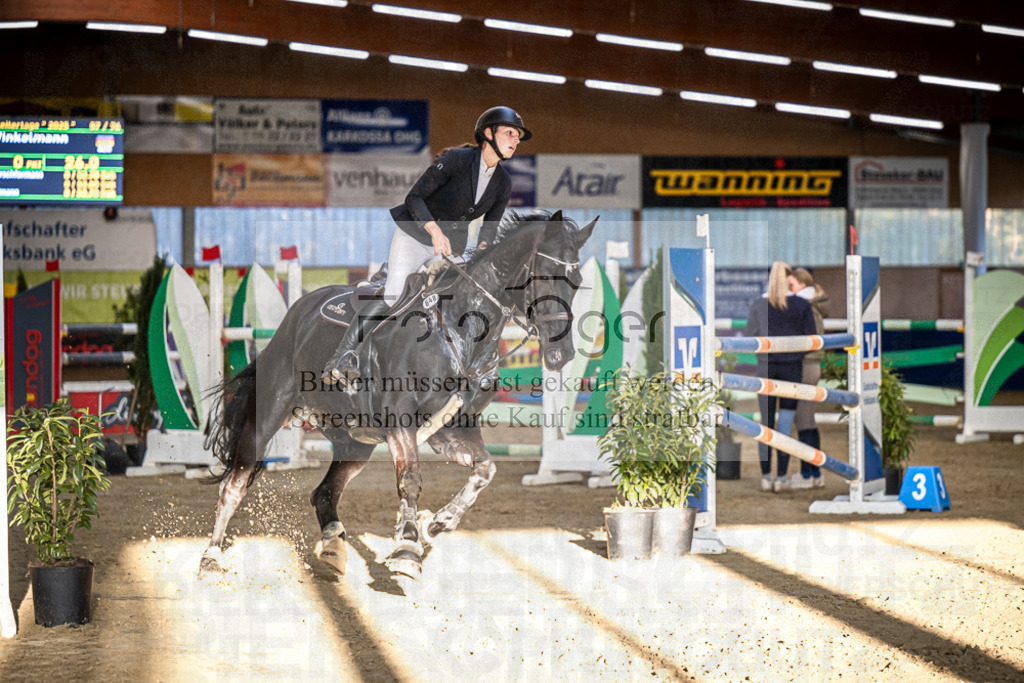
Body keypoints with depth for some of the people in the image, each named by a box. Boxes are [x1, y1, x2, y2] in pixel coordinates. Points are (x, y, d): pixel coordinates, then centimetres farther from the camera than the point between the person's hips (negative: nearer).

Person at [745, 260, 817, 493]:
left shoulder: (758, 306, 0)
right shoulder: (802, 306, -3)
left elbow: (750, 339, 2)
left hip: (766, 367, 1)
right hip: (792, 367, -1)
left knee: (766, 423, 10)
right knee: (786, 423, 4)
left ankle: (765, 476, 6)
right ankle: (781, 477, 0)